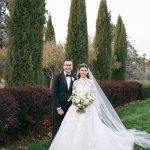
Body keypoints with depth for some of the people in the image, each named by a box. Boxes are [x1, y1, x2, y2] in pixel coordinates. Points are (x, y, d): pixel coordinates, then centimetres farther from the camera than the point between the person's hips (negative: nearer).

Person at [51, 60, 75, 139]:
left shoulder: (74, 79, 9)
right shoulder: (58, 77, -1)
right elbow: (54, 93, -6)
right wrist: (58, 108, -11)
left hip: (70, 108, 3)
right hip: (59, 108, -3)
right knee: (57, 130, 3)